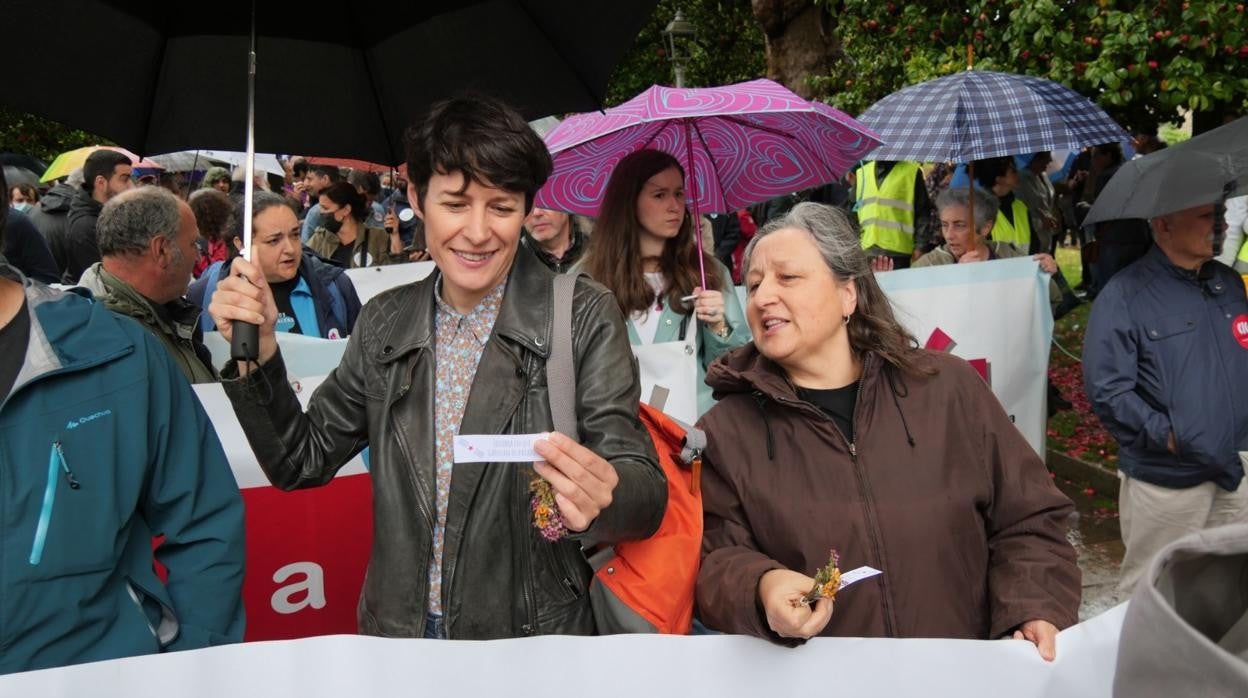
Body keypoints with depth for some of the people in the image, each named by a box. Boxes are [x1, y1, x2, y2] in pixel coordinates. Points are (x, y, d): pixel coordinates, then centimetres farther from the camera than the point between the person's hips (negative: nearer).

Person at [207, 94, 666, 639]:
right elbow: (302, 463, 5)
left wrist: (604, 497, -39)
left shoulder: (584, 317, -13)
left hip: (533, 643, -3)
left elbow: (647, 495, -16)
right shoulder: (384, 323, 0)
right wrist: (256, 349, -10)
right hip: (398, 638, 4)